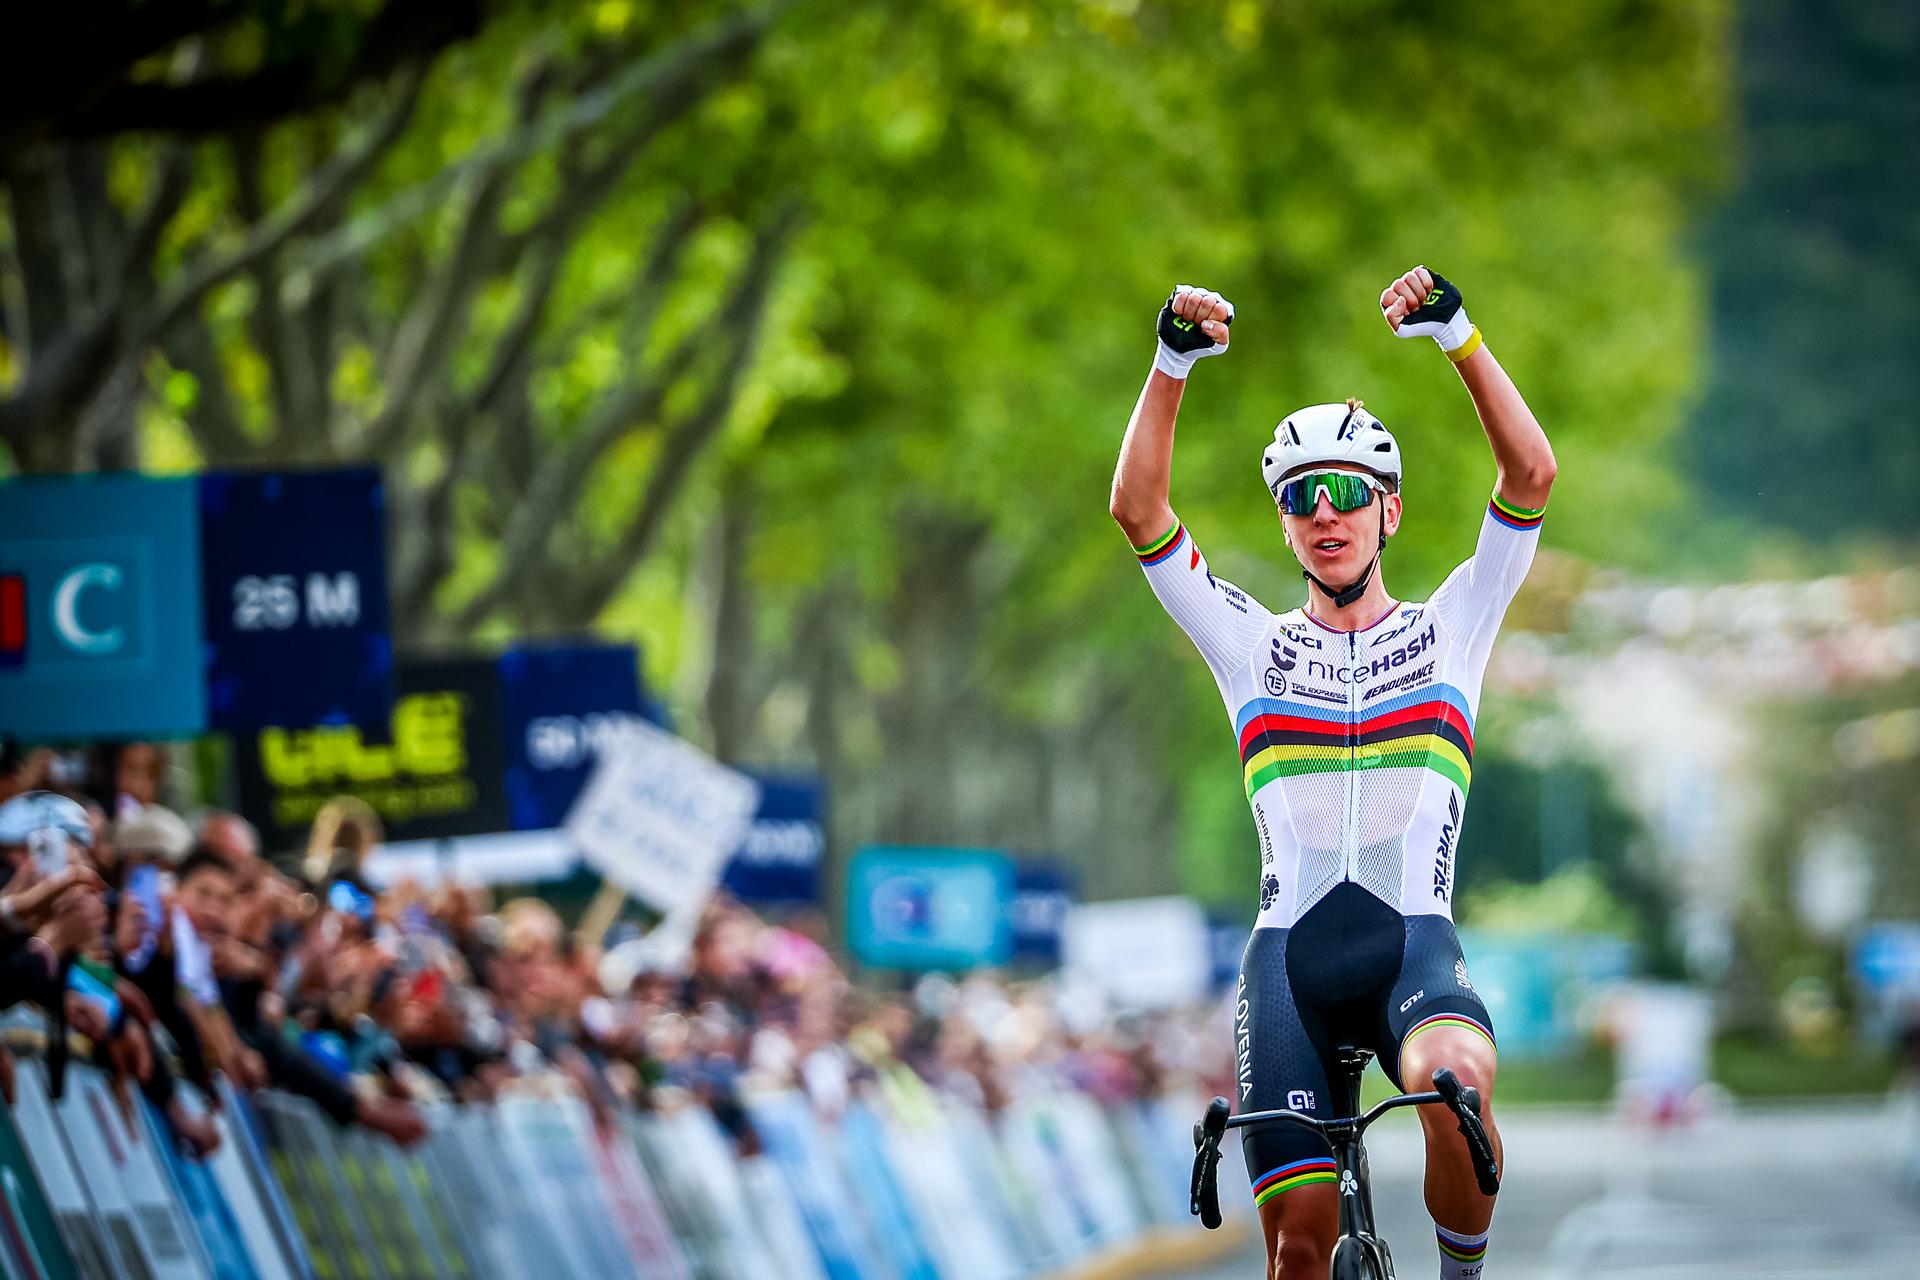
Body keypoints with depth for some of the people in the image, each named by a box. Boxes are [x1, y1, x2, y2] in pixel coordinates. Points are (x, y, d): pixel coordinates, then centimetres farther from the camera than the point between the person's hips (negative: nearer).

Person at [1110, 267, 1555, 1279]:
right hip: (1290, 947, 1)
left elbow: (1531, 476, 1)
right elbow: (1138, 507, 4)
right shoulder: (1253, 646, 15)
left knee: (1456, 1079, -34)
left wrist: (1457, 335, -9)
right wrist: (1173, 362, -7)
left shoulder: (1448, 630, 14)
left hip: (1415, 939, -1)